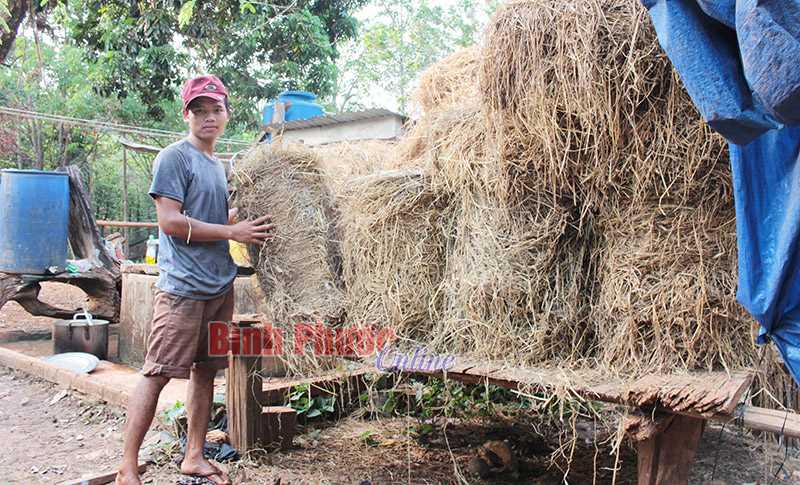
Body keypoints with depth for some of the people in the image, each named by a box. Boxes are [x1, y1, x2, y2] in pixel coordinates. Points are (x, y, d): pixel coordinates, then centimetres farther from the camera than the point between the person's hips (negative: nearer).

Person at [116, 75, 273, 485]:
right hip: (183, 286, -8)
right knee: (157, 374, -6)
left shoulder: (218, 165, 19)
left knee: (205, 371, 12)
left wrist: (246, 218, 8)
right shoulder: (174, 157, -6)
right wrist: (232, 231, -14)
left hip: (220, 285, 8)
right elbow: (170, 221, -14)